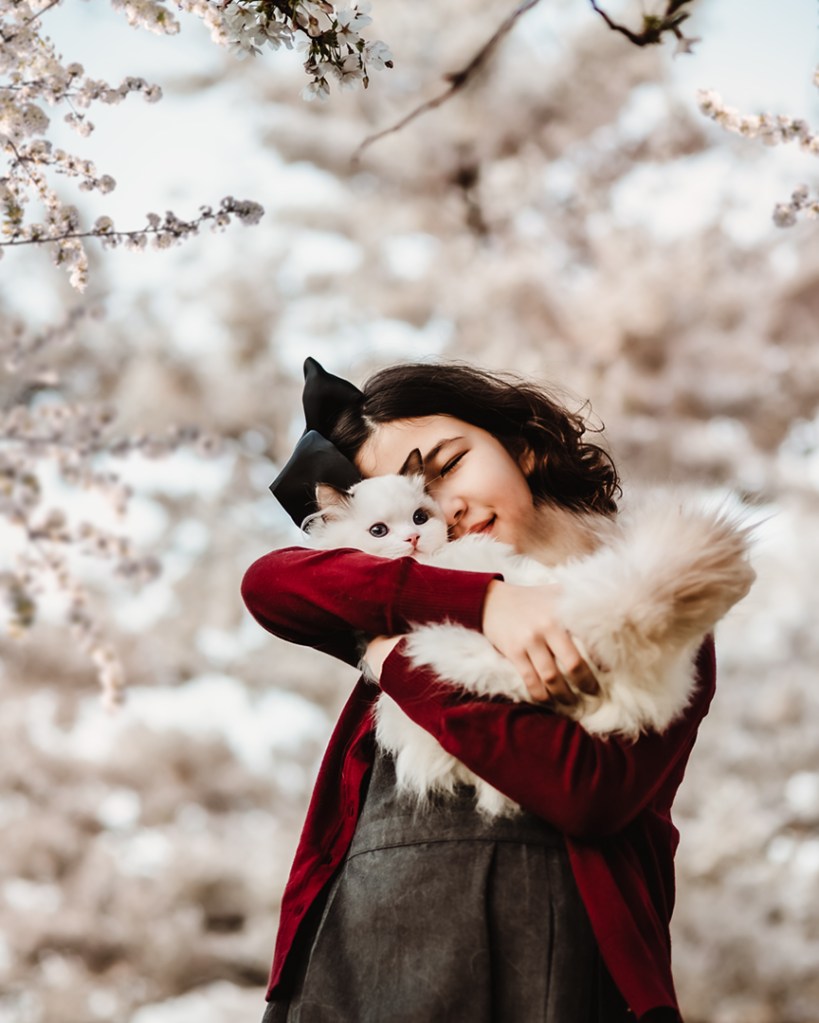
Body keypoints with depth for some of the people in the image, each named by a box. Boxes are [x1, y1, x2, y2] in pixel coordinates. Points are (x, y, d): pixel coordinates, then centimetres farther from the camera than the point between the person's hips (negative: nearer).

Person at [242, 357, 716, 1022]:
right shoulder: (422, 614, 16)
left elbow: (592, 794, -13)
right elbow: (269, 585, -2)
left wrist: (398, 663, -6)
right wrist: (482, 599, -12)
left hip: (538, 953, -3)